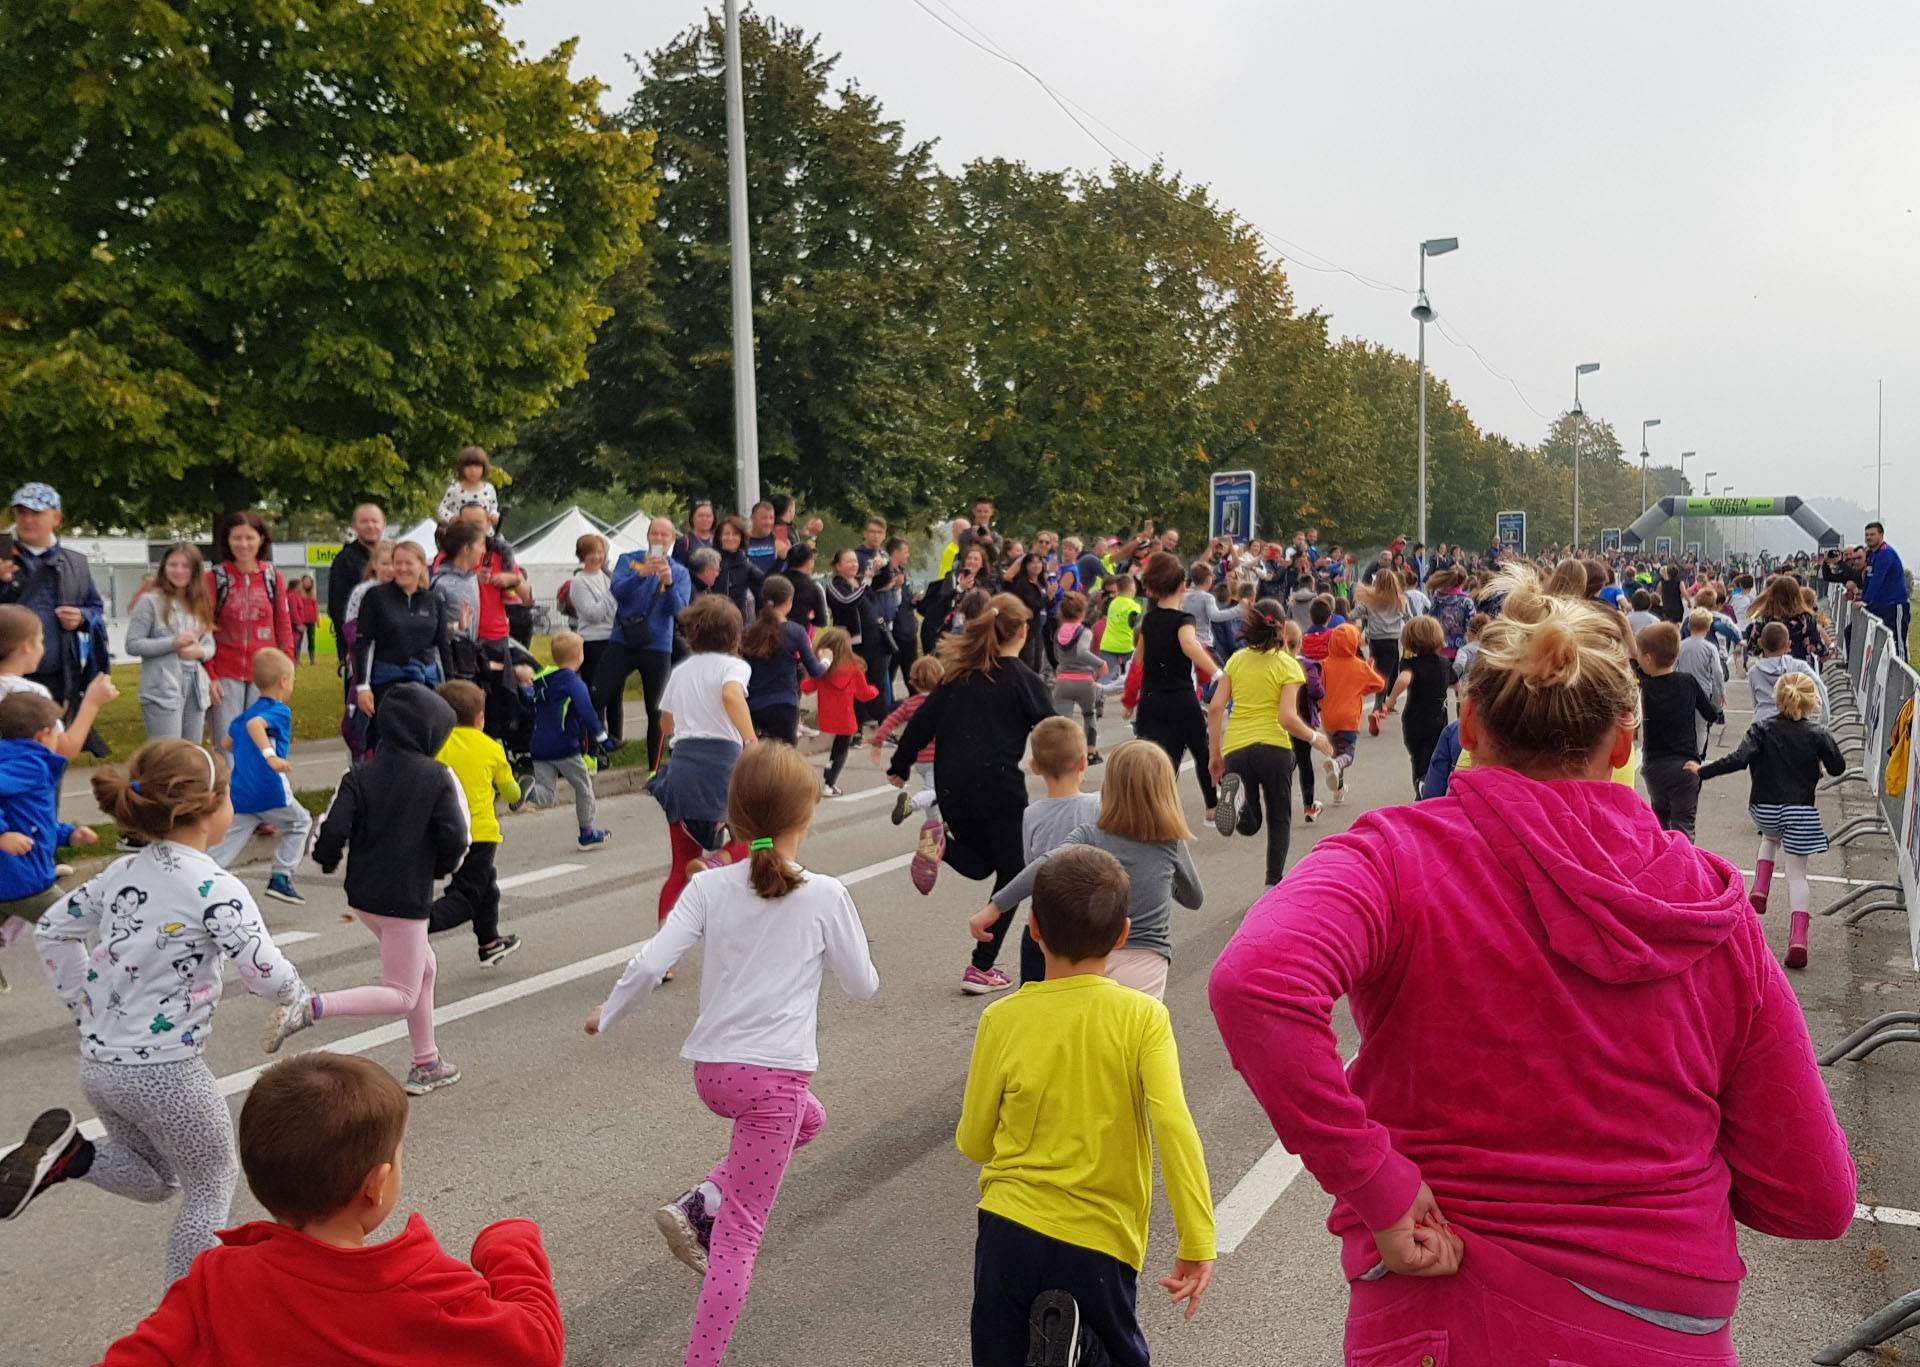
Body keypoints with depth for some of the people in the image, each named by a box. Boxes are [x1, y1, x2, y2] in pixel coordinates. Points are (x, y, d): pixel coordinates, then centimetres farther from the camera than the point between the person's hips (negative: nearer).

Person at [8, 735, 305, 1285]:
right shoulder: (215, 889, -18)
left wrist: (86, 1008, 20)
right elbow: (269, 977, -22)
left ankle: (66, 1157, 2)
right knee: (211, 1189, 15)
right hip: (165, 1072, -7)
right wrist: (294, 991, 1)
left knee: (154, 1180, 27)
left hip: (100, 1066, 7)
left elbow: (51, 931, 17)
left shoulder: (122, 873, 5)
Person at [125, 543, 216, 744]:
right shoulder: (151, 601, -4)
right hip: (163, 690, -6)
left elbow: (210, 645, 15)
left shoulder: (200, 603, 13)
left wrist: (199, 651, -8)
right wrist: (173, 643, -16)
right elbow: (132, 645, -8)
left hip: (196, 689, 6)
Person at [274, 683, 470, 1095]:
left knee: (424, 968, 24)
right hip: (407, 899, -6)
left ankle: (426, 1065, 30)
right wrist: (440, 868, 6)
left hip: (363, 894, 6)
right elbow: (456, 838, -15)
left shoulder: (360, 775, -1)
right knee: (402, 995, 3)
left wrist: (327, 860, 13)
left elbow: (333, 829, -9)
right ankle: (312, 1006, -19)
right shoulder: (439, 778, -10)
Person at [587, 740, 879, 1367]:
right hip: (775, 1075, -4)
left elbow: (649, 965, -7)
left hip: (711, 1069, 4)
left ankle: (697, 1205, 18)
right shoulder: (826, 897, -8)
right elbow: (863, 987, 2)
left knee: (807, 1118, 32)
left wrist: (607, 1015, 10)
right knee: (740, 1231, 3)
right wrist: (840, 947, 23)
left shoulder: (710, 887, -1)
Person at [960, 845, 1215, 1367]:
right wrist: (1198, 1244, -14)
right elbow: (1174, 1126, -17)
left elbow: (974, 1143, 2)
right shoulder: (1142, 1016, -7)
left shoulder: (1003, 1019, -4)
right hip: (1100, 1243, -1)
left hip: (1009, 1227, 2)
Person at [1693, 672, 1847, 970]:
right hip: (1801, 810, -1)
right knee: (1797, 873, 3)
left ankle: (1760, 889, 18)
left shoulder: (1763, 730, -6)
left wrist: (1702, 771, -14)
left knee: (1771, 837, 37)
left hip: (1764, 809, 1)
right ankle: (1798, 937, -12)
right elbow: (1838, 768, 2)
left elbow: (1738, 759, -19)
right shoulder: (1816, 734, -3)